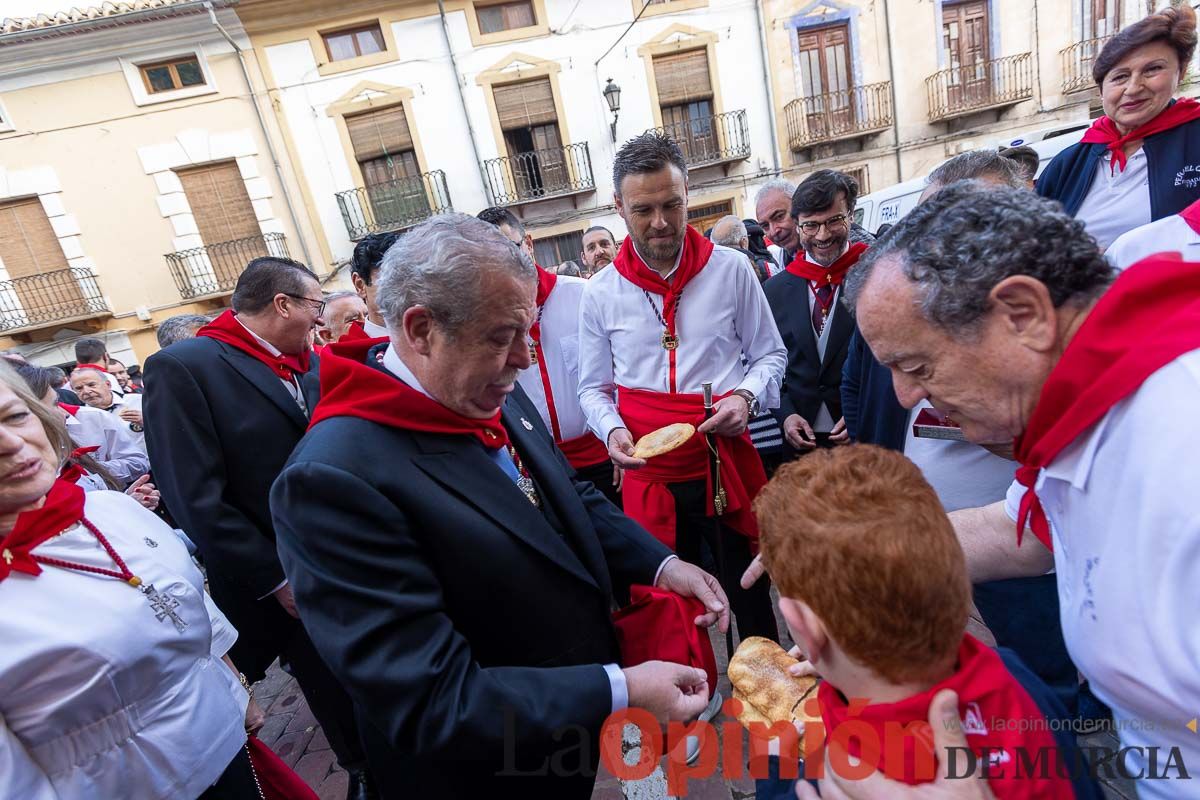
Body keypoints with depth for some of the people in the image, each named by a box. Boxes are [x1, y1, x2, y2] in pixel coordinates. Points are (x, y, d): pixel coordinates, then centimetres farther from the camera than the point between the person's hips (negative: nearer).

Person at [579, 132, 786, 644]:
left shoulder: (730, 269, -1)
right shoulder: (600, 293, 1)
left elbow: (769, 354, 8)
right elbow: (594, 388, 9)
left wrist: (746, 396, -11)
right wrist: (612, 431, -10)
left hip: (725, 464, 0)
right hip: (649, 476, 1)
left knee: (750, 598, 14)